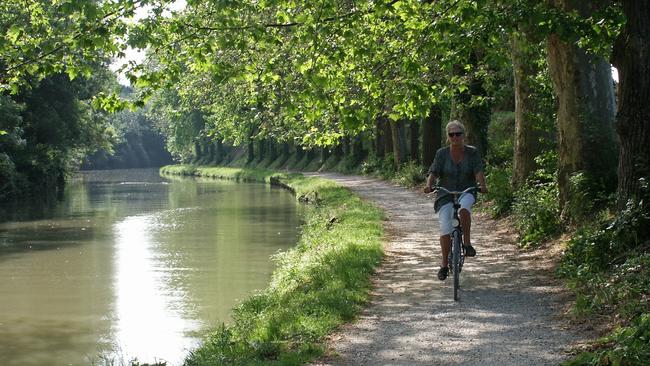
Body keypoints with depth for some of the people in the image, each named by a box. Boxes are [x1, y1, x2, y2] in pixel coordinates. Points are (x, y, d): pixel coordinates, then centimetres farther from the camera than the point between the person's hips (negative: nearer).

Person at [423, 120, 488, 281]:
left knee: (464, 209, -37)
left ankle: (467, 243, -21)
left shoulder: (472, 152, -2)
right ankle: (444, 264, 4)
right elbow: (433, 172, -9)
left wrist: (482, 185, -32)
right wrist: (429, 184, -29)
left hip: (466, 192, -1)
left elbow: (478, 171, -13)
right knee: (445, 230, -11)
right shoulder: (442, 153, -2)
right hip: (445, 194, 1)